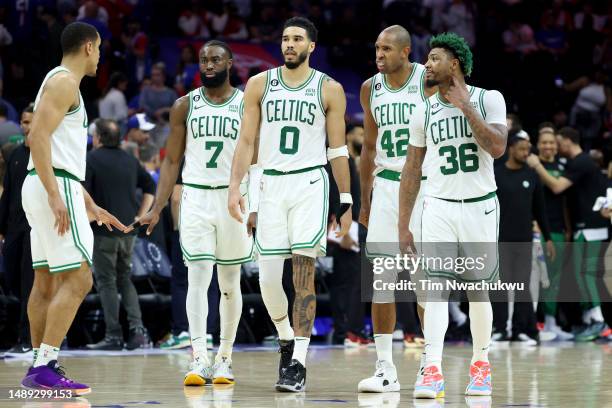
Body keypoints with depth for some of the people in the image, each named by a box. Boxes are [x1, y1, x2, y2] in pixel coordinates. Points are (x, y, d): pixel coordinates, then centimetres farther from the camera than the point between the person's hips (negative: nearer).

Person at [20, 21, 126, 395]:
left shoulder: (61, 82, 22)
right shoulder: (64, 81, -9)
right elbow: (38, 136, -21)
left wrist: (91, 206, 28)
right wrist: (54, 195, -26)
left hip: (52, 188, 10)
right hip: (55, 187, -10)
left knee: (47, 282, 11)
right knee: (78, 280, -13)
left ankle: (41, 368, 13)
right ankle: (44, 367, -17)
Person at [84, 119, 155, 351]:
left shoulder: (91, 159, -6)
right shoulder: (130, 160, 12)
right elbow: (150, 187, 15)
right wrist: (139, 216, 13)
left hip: (104, 231, -5)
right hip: (129, 231, 6)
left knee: (106, 282, 0)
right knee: (125, 279, 15)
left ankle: (114, 335, -3)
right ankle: (137, 328, 0)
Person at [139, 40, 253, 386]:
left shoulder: (247, 105, 2)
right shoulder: (185, 106, 5)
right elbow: (172, 160, 7)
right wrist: (157, 209, -1)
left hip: (234, 198, 0)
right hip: (195, 198, 0)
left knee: (230, 283, 7)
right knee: (198, 277, -9)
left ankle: (224, 359, 16)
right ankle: (200, 360, -14)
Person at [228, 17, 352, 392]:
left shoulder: (329, 90, 3)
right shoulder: (260, 84, 7)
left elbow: (338, 149, 5)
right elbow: (247, 141, 8)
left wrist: (346, 201, 2)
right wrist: (235, 187, -1)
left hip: (310, 183, -2)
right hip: (271, 185, 2)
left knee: (303, 275, -9)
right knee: (268, 278, 0)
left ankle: (298, 364, -8)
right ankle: (287, 339, 26)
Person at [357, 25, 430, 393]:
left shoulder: (430, 81, -8)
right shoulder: (371, 88, 8)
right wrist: (365, 201, 17)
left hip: (425, 185, -4)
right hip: (386, 185, 4)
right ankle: (386, 370, 1)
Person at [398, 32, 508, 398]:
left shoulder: (489, 100, -4)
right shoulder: (424, 112, 3)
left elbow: (497, 147, -18)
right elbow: (412, 170, 7)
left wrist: (465, 106, -18)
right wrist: (403, 226, 5)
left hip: (480, 206, -1)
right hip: (439, 206, 1)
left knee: (477, 288, 8)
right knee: (436, 285, -13)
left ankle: (481, 365, 23)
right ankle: (433, 371, -20)